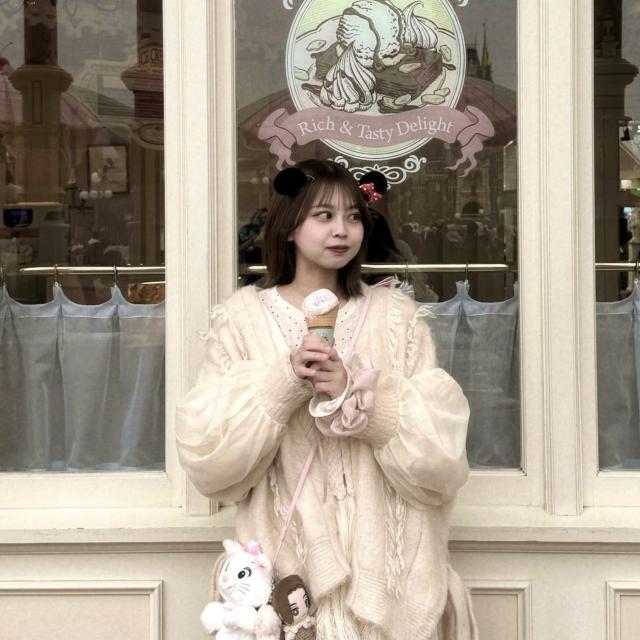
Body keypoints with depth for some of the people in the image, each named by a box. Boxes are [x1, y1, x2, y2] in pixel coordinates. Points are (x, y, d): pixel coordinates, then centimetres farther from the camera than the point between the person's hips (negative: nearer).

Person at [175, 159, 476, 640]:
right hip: (285, 562, 0)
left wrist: (356, 392, -19)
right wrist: (283, 381, -19)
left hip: (385, 563, 1)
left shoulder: (396, 315, 2)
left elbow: (442, 452, -6)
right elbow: (206, 456, -7)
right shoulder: (242, 316, 0)